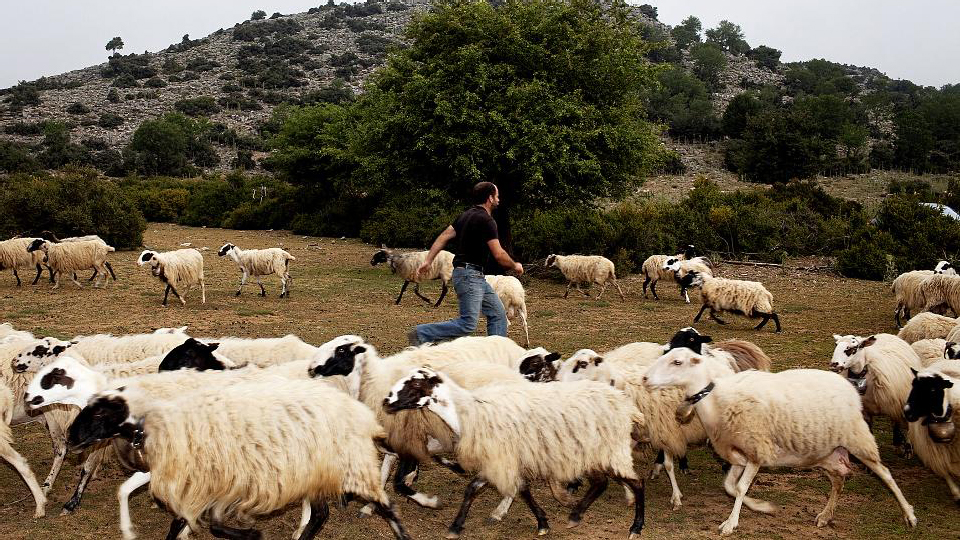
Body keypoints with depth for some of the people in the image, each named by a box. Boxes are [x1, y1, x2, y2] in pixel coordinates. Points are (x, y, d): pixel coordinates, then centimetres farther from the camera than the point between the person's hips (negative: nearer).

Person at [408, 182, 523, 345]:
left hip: (477, 276, 10)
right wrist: (515, 266, 2)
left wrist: (428, 260, 9)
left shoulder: (467, 215, 13)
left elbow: (444, 236, 10)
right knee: (468, 323, -12)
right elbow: (498, 255, -16)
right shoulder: (486, 220, -14)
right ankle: (420, 334, -8)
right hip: (469, 275, -10)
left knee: (498, 315, 11)